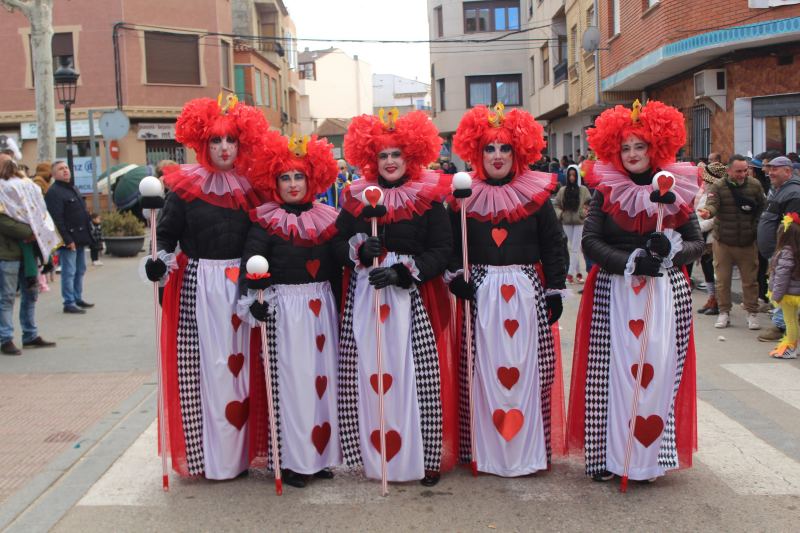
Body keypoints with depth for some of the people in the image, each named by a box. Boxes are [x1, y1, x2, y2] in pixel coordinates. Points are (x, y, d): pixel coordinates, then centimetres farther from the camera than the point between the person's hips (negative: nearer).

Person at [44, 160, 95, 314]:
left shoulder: (74, 189, 17)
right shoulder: (53, 192, -13)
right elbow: (56, 219, -19)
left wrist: (88, 234, 17)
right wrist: (67, 239, -22)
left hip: (81, 238, 9)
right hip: (69, 240, -9)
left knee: (80, 270, 16)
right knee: (69, 272, -5)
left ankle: (78, 298, 26)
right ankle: (69, 303, 1)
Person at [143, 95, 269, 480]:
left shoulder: (250, 188, 7)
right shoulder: (184, 187, -1)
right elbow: (167, 235, -1)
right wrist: (160, 263, -19)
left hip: (242, 286, 3)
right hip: (198, 286, -3)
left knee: (241, 364, 7)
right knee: (202, 365, -1)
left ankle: (240, 448, 19)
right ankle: (205, 453, 9)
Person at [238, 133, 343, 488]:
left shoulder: (326, 219, 8)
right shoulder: (265, 222, -4)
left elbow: (335, 269, 12)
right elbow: (250, 262, -16)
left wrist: (340, 309, 10)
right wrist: (254, 298, -32)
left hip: (322, 307, 5)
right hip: (284, 308, -4)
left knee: (323, 378, 9)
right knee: (291, 380, -2)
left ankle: (321, 453, 22)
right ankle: (292, 460, 9)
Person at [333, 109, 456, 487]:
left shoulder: (428, 198, 2)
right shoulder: (356, 197, 10)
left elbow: (442, 250, -4)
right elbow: (338, 244, 10)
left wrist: (402, 272, -15)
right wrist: (360, 250, -12)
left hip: (414, 298, -2)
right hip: (364, 297, 3)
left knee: (418, 374, -4)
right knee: (367, 374, 1)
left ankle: (426, 456, 10)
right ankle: (373, 455, 15)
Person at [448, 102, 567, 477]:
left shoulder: (537, 195, 4)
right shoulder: (465, 197, 5)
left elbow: (553, 246, 5)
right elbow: (451, 245, 8)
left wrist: (554, 293, 1)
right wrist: (457, 277, -7)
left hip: (527, 294, 0)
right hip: (481, 295, 0)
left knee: (528, 369, 3)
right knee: (483, 371, 3)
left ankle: (528, 449, 16)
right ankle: (485, 450, 15)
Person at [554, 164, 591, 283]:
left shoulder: (583, 190, -2)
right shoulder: (562, 190, 4)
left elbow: (589, 205, -2)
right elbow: (557, 205, 9)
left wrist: (585, 212, -20)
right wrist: (559, 213, -9)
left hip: (579, 222, -3)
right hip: (566, 223, 3)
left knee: (575, 249, -5)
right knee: (573, 248, 11)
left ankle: (570, 273, -6)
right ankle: (578, 272, 21)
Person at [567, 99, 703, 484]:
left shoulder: (677, 191, 6)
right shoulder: (606, 191, 2)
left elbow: (698, 243, 7)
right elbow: (590, 242, -5)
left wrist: (672, 249, -13)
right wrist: (630, 262, -16)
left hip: (667, 292, 2)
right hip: (614, 293, -1)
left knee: (660, 370, 0)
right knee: (613, 371, -3)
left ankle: (652, 453, 15)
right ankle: (608, 455, 9)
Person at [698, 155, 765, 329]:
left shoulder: (755, 185, 1)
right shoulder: (718, 187, -6)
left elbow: (763, 208, 8)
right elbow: (712, 203, -24)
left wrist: (755, 227, -2)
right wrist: (708, 212, -46)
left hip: (748, 242, 1)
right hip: (723, 242, -1)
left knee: (750, 280, 7)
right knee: (722, 280, 7)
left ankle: (752, 313, 20)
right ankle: (724, 312, 20)